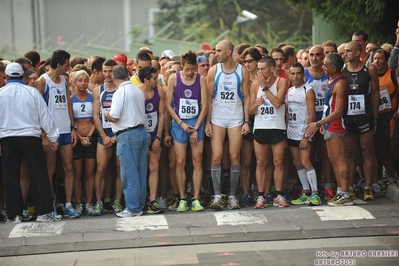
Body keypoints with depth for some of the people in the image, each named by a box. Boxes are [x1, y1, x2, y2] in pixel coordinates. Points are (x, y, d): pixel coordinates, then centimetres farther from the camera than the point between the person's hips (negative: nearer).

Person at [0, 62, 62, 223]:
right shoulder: (32, 92, -1)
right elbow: (44, 116, 3)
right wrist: (52, 137, 10)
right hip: (30, 137, -1)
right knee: (39, 174, 3)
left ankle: (14, 214, 7)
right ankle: (44, 212, 1)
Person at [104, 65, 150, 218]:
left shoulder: (120, 92, -11)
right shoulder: (138, 91, 13)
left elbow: (114, 117, -15)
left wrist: (106, 114, 7)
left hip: (127, 135, -8)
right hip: (142, 132, 8)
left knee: (129, 173, -3)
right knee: (141, 172, 10)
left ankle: (133, 209, -1)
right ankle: (139, 205, 15)